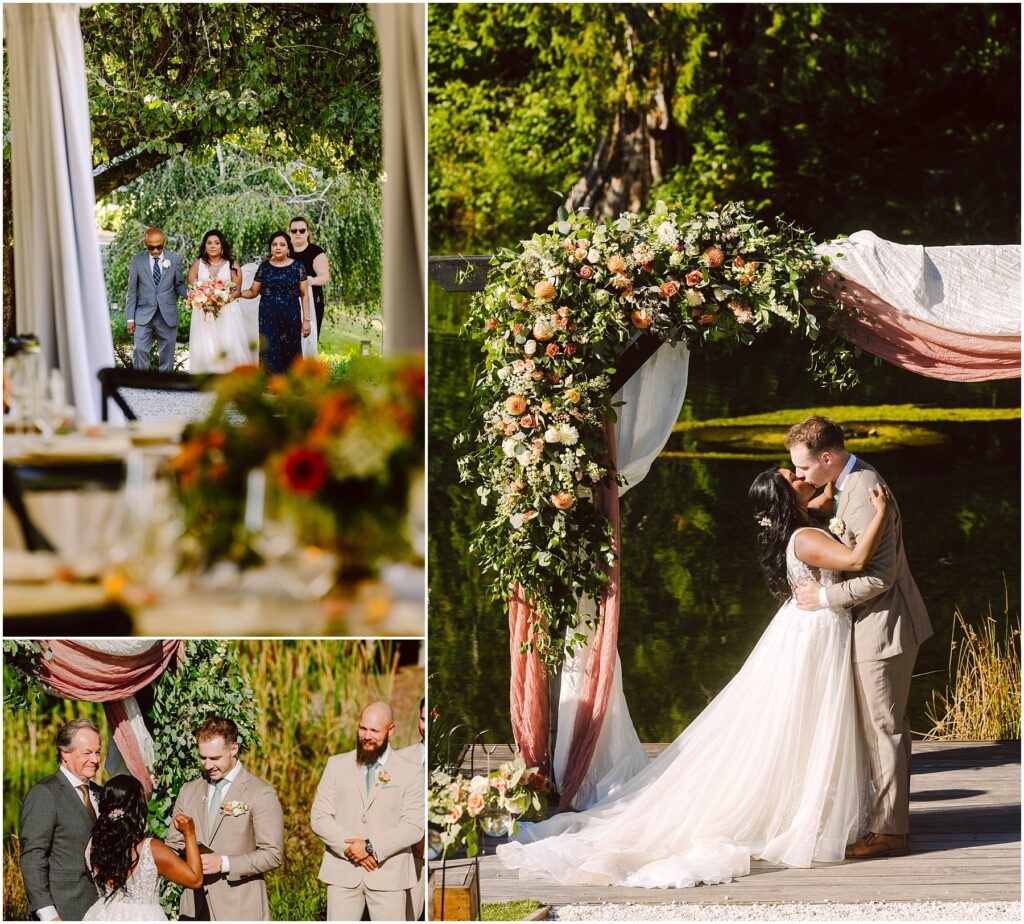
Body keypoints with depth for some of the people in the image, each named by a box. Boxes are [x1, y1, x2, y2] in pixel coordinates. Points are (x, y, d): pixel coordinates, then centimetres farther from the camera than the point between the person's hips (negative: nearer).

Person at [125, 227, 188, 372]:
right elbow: (132, 291, 4)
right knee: (140, 352, -13)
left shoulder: (174, 259, 3)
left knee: (167, 356, 6)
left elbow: (178, 285, 9)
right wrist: (130, 318, 0)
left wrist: (189, 292, -14)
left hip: (167, 316, 1)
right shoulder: (137, 260, 1)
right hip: (144, 315, -1)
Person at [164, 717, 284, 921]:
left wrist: (224, 863, -17)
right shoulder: (189, 791, 15)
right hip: (194, 907, 5)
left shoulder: (261, 794, -3)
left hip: (239, 910, -5)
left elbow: (272, 854, -7)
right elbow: (173, 843, 20)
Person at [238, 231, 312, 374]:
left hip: (291, 318, -1)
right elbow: (253, 292, 9)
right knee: (270, 355, -4)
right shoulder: (264, 267, 7)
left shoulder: (297, 266, 2)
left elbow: (304, 294, 2)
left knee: (290, 355, -2)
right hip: (268, 318, 1)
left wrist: (306, 320, -3)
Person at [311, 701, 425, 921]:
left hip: (389, 876, -1)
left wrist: (371, 847, -15)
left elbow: (414, 826, -5)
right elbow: (319, 818, 4)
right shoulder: (337, 765, 9)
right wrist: (349, 848, -11)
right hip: (342, 874, 2)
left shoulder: (410, 772, 3)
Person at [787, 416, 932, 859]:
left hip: (883, 626, -10)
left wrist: (825, 596, -18)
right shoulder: (852, 480, 9)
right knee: (885, 727, 16)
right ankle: (891, 818, 25)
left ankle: (889, 831, 4)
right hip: (876, 623, 10)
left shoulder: (863, 496, -24)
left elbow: (880, 576, -26)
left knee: (883, 729, -3)